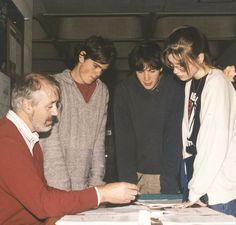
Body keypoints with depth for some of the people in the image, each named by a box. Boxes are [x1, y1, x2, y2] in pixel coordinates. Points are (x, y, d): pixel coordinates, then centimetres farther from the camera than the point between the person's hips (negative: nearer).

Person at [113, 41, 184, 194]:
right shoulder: (124, 90, -7)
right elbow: (124, 139, -9)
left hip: (166, 172, -1)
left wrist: (168, 183, -19)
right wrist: (128, 180, -16)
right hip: (137, 172, 1)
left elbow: (175, 138, -12)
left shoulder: (176, 89, -11)